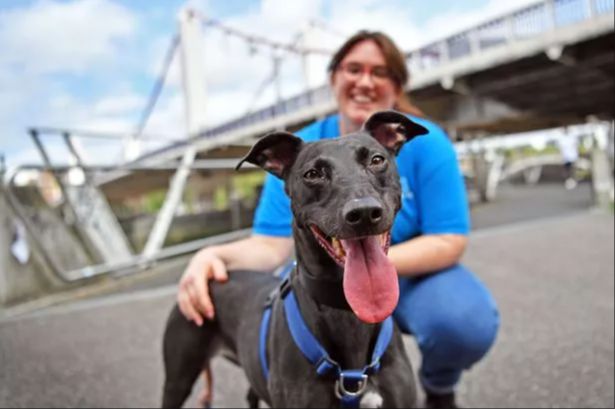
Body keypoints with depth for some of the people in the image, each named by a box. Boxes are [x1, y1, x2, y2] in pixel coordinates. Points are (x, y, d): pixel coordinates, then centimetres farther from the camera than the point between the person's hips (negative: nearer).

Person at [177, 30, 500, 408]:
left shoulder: (425, 142, -14)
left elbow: (449, 242, -18)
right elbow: (272, 244, -15)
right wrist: (217, 255, -37)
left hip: (414, 275, 0)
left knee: (465, 323, -31)